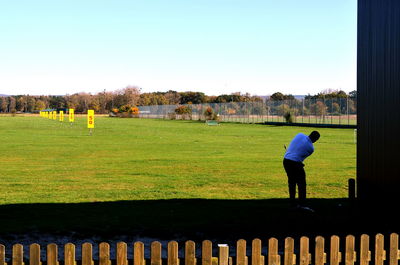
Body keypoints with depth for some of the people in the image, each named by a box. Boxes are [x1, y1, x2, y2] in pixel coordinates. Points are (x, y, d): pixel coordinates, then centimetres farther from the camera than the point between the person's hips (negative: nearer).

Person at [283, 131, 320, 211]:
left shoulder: (300, 135, 2)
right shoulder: (311, 148, -8)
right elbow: (303, 156, 5)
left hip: (286, 160, 7)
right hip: (295, 163, -7)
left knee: (291, 183, 15)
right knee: (301, 184, -1)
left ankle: (293, 203, 21)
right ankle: (302, 204, -6)